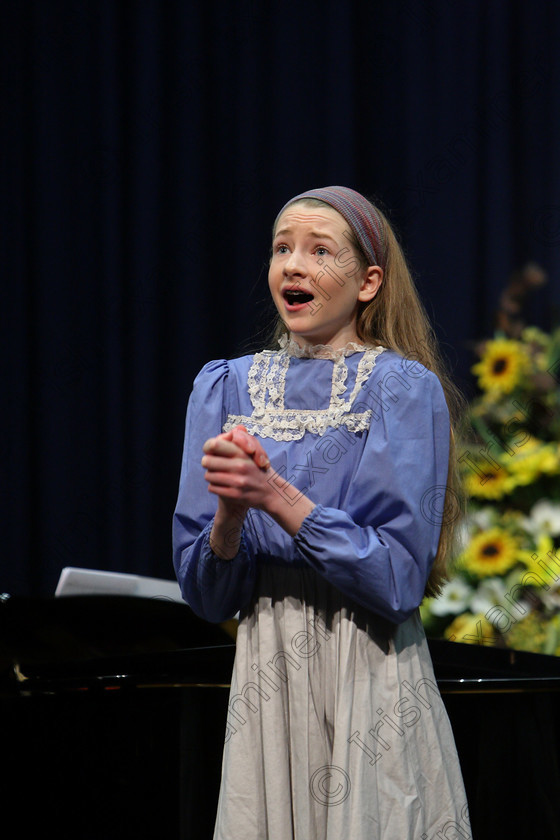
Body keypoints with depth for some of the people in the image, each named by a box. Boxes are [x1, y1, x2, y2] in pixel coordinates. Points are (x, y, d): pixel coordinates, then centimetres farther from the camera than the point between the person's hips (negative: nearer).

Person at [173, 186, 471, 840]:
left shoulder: (404, 389, -5)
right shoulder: (226, 388, 7)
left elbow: (399, 578, -14)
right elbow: (203, 593, 3)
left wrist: (275, 496, -21)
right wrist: (230, 514, -17)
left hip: (371, 682, -3)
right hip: (265, 682, 3)